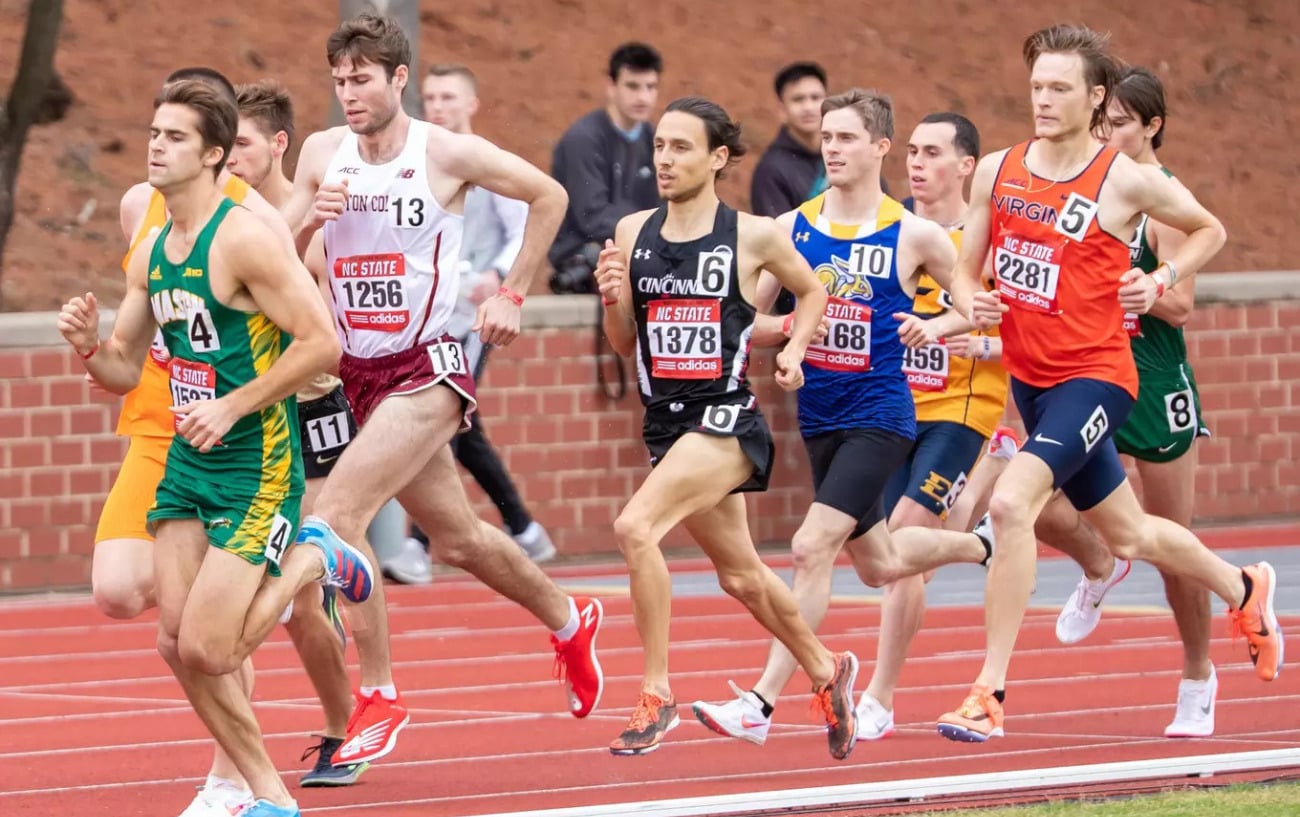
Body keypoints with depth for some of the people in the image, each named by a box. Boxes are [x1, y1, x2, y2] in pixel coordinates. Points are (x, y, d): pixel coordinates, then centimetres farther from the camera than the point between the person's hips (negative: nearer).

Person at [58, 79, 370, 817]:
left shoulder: (244, 238, -16)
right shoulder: (151, 253, 9)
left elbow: (322, 342, -20)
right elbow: (125, 372, 16)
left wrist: (232, 408, -19)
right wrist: (89, 345, -6)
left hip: (255, 466, -8)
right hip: (185, 460, 8)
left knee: (207, 651, -13)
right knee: (177, 642, 1)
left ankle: (313, 565, 13)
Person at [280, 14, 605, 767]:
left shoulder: (446, 154, -11)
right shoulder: (324, 154, 1)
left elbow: (549, 196, 1)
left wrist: (512, 294, 0)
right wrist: (311, 218, -17)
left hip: (429, 371, -6)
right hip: (360, 371, 6)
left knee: (336, 514, -22)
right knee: (459, 538, 18)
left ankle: (380, 697, -14)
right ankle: (571, 622, 43)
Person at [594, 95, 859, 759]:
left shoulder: (754, 236, -6)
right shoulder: (633, 232, 4)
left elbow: (812, 292, 13)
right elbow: (625, 345, 11)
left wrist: (794, 349, -3)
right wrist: (612, 299, -8)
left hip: (726, 417, -6)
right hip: (665, 422, 6)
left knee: (635, 527, -26)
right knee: (739, 575, 20)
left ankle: (656, 696, -17)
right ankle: (825, 671, 44)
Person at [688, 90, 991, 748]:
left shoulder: (915, 237, -6)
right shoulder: (792, 229, 3)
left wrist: (936, 327, -13)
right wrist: (791, 326, -15)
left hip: (878, 416, -6)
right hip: (819, 417, 6)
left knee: (812, 549, -19)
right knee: (878, 565, 20)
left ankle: (762, 702, -18)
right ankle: (982, 545, 49)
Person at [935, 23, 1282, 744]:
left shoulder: (1125, 181, -9)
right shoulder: (996, 172, 3)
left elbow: (1209, 231, 8)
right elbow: (965, 269, 12)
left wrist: (1161, 281, -8)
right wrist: (972, 305, -10)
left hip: (1094, 378, -7)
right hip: (1028, 379, 7)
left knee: (1011, 501, -27)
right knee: (1128, 534, 21)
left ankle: (990, 694, -23)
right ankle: (1244, 590, 50)